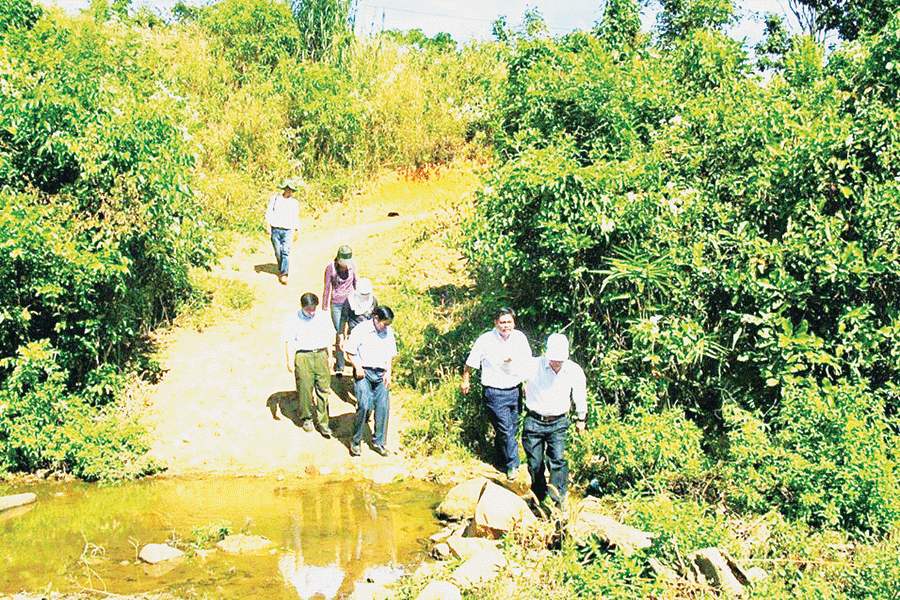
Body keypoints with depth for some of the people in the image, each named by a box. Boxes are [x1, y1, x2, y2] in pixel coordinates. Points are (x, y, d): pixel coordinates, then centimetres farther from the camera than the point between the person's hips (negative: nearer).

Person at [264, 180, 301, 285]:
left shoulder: (294, 202, 11)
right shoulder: (275, 198, 8)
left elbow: (296, 218, 18)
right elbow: (269, 212, 6)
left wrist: (295, 231, 17)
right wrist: (268, 225, -6)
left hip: (287, 230, -1)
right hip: (275, 229, 1)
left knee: (286, 252, -15)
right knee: (278, 252, 1)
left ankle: (284, 275, -18)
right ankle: (280, 270, 23)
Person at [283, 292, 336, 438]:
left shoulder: (323, 316, 6)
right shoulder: (292, 319, -2)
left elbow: (330, 334, 20)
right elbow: (289, 342, -2)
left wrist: (325, 346, 8)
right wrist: (290, 361, -7)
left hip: (321, 354, 2)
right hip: (302, 356, -2)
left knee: (323, 388, -1)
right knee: (305, 389, 1)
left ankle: (323, 422, 7)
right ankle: (306, 418, 22)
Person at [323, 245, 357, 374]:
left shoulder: (352, 266, -5)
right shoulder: (330, 268, -12)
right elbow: (327, 288, -4)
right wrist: (324, 309, 0)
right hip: (336, 304, -2)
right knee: (339, 332, 0)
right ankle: (340, 363, 14)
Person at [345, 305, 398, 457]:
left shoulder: (389, 332, 11)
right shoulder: (360, 330, -4)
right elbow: (350, 353, 1)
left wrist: (388, 372, 6)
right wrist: (357, 367, -13)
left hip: (381, 374, 4)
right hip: (363, 372, -4)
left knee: (383, 407, -5)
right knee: (364, 405, -17)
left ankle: (378, 442, 9)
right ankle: (355, 441, 0)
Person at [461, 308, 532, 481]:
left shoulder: (520, 338, 0)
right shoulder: (485, 340, -11)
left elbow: (528, 361, 15)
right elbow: (471, 362, 1)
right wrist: (465, 380, 9)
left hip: (515, 390, 5)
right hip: (495, 393, -4)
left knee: (513, 428, 14)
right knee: (505, 429, -6)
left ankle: (502, 458, 37)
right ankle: (512, 465, 10)